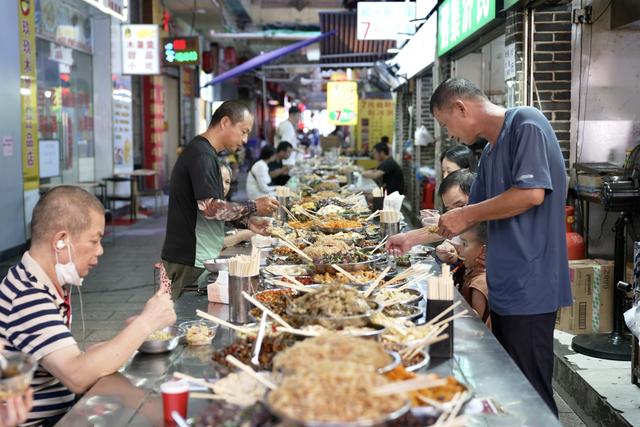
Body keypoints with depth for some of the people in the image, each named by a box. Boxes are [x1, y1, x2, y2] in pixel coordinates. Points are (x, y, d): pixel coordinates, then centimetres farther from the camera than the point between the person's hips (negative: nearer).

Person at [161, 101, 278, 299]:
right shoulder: (202, 154, -16)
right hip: (188, 261, -10)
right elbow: (211, 208, -23)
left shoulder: (205, 152, 16)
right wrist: (254, 207, -14)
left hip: (200, 258, 10)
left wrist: (246, 221, 8)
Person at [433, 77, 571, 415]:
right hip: (505, 287, 9)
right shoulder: (490, 152, 18)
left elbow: (532, 193, -20)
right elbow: (475, 216, 25)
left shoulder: (526, 123, -8)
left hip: (528, 287, -9)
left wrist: (465, 215, -10)